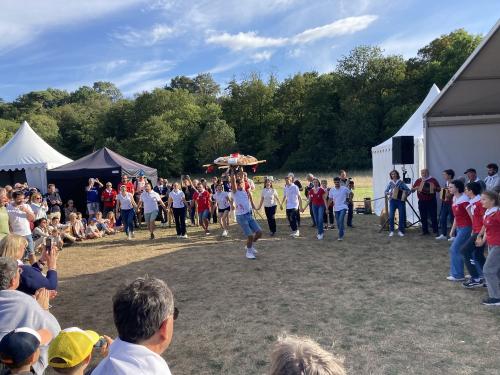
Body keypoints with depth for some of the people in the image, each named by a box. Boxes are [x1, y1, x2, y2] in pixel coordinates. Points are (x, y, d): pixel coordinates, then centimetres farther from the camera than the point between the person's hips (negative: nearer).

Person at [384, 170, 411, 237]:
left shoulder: (401, 182, 3)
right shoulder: (390, 183, 7)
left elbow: (409, 190, 2)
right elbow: (385, 192, 9)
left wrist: (405, 195, -14)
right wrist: (389, 193, -11)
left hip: (400, 201, 0)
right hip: (393, 201, 1)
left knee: (401, 216, 0)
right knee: (391, 216, -6)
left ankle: (400, 231, 11)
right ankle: (391, 231, 4)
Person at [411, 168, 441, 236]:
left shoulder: (433, 180, 3)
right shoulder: (418, 180, 10)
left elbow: (439, 189, 4)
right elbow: (412, 190, 13)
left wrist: (435, 188, -16)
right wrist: (415, 188, -8)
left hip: (431, 201, -3)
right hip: (422, 201, 3)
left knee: (433, 217, -2)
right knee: (423, 217, 6)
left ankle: (435, 231, 5)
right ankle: (425, 231, 15)